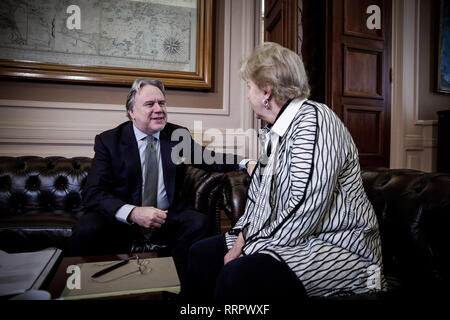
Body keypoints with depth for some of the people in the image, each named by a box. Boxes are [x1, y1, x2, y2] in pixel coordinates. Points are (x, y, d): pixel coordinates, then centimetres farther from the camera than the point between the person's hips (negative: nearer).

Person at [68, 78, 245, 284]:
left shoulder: (179, 135, 4)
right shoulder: (108, 141, -4)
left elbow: (208, 158, 8)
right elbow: (93, 194, -12)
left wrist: (245, 162, -13)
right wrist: (133, 213, -30)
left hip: (169, 220, 3)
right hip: (122, 221, -2)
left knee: (200, 223, -25)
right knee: (86, 231, -29)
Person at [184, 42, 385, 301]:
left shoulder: (313, 120, -18)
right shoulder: (275, 131, 12)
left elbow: (305, 211, -25)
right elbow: (259, 197, 14)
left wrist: (250, 250, -17)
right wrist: (242, 239, 0)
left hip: (338, 247, -9)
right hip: (287, 239, 9)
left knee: (237, 275, -31)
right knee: (203, 252, 5)